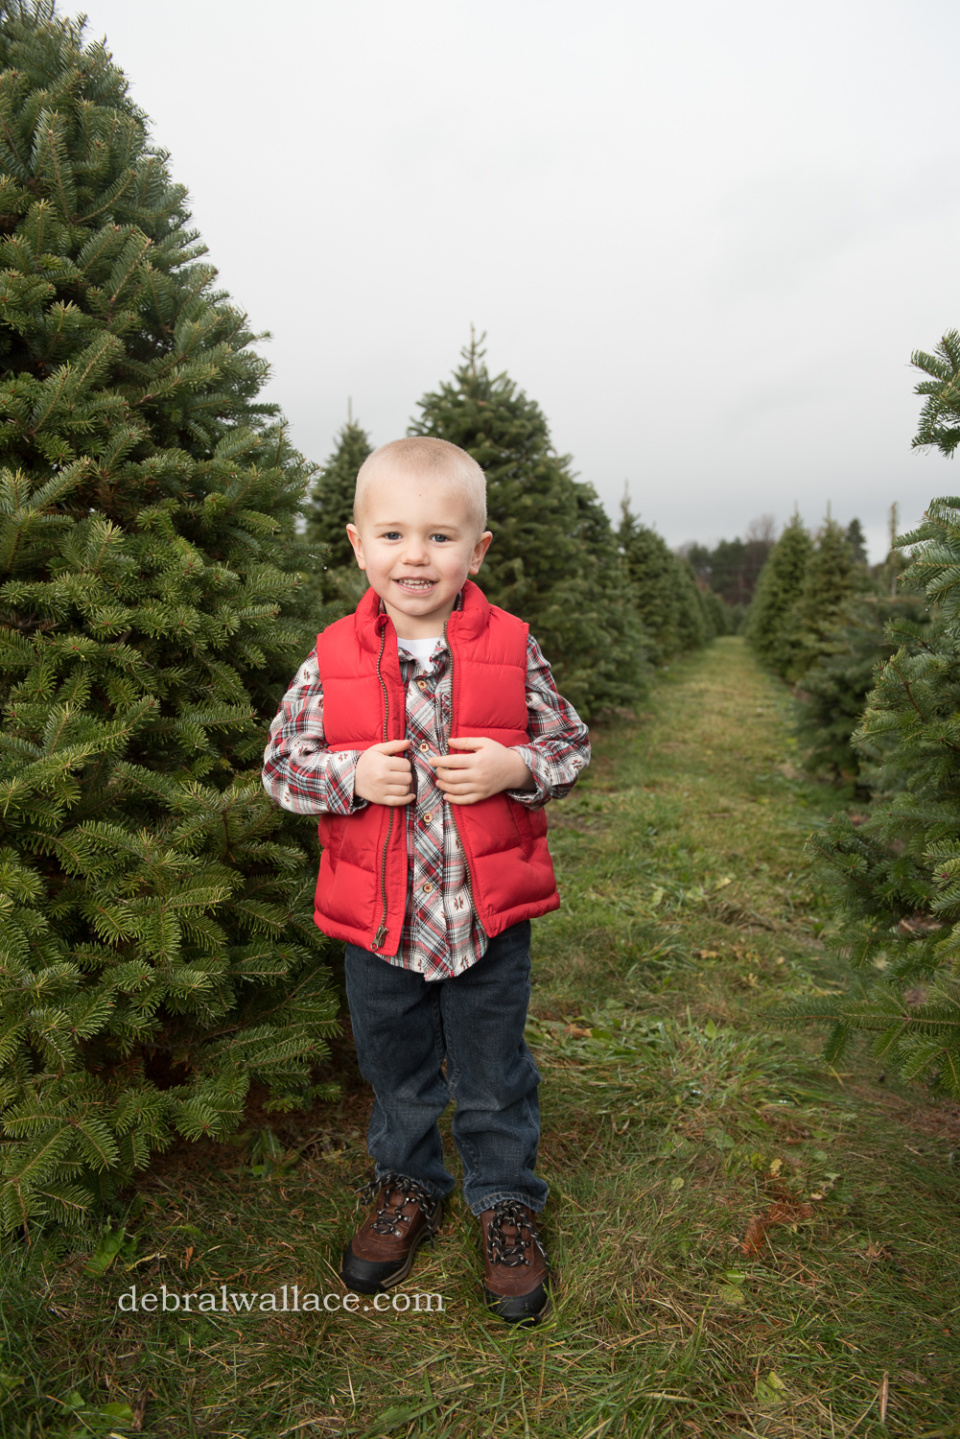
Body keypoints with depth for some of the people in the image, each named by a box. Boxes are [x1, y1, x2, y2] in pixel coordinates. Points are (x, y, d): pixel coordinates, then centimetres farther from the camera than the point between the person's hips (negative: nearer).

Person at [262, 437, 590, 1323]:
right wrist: (353, 776, -20)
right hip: (379, 920, 2)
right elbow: (282, 764, -2)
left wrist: (513, 767, -20)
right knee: (396, 1070, 23)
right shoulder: (331, 662, -8)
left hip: (490, 914, -1)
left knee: (495, 1078, 18)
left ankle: (508, 1201, 44)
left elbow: (571, 744, 0)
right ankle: (409, 1185, 51)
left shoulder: (513, 649, -8)